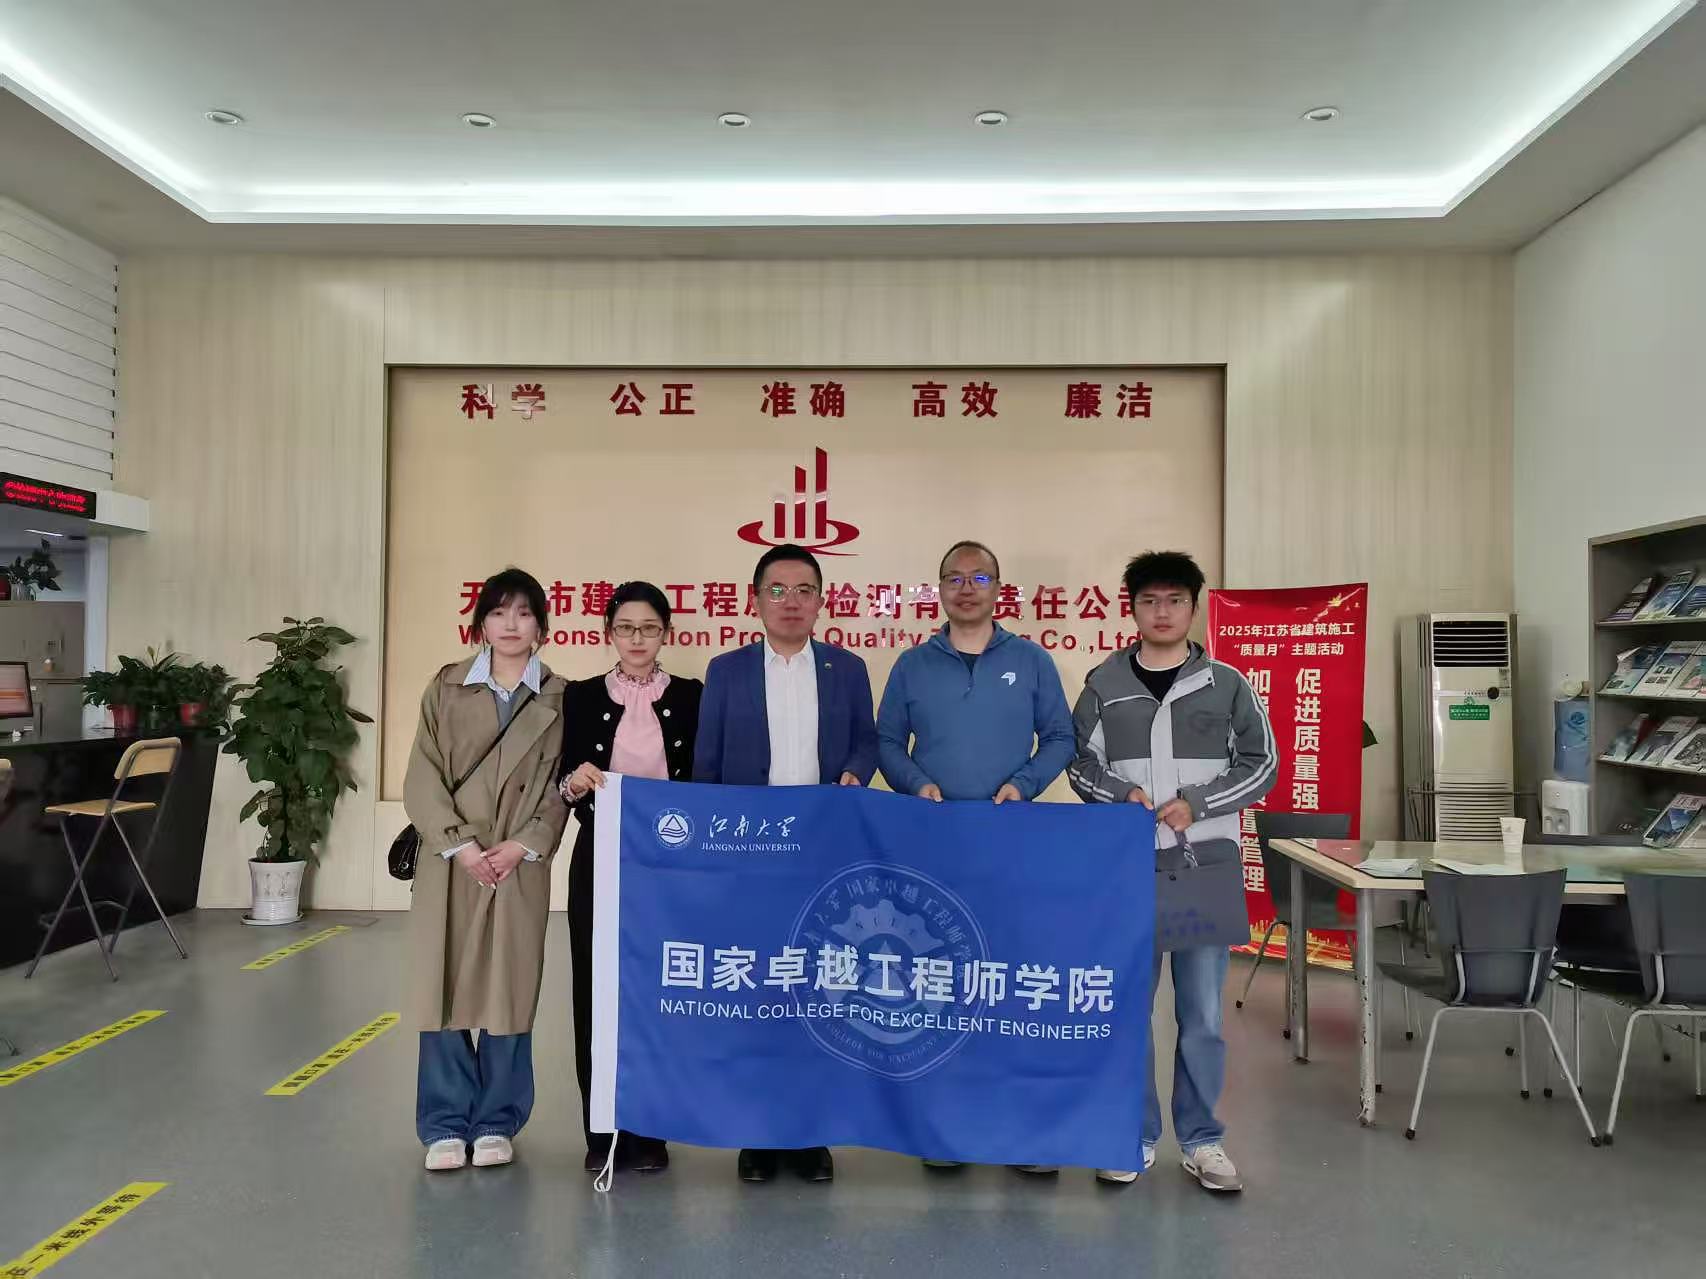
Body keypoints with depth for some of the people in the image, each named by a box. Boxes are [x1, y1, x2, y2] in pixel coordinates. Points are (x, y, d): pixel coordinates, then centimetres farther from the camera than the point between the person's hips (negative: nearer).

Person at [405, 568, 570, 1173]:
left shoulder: (558, 698, 5)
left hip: (521, 866, 0)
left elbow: (559, 785, 1)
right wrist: (461, 845, -11)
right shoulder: (447, 687, 6)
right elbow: (423, 777, 0)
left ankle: (496, 1121, 18)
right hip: (450, 862, 1)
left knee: (508, 991, 3)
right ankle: (445, 1124, 16)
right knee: (443, 988, 3)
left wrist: (521, 846, -12)